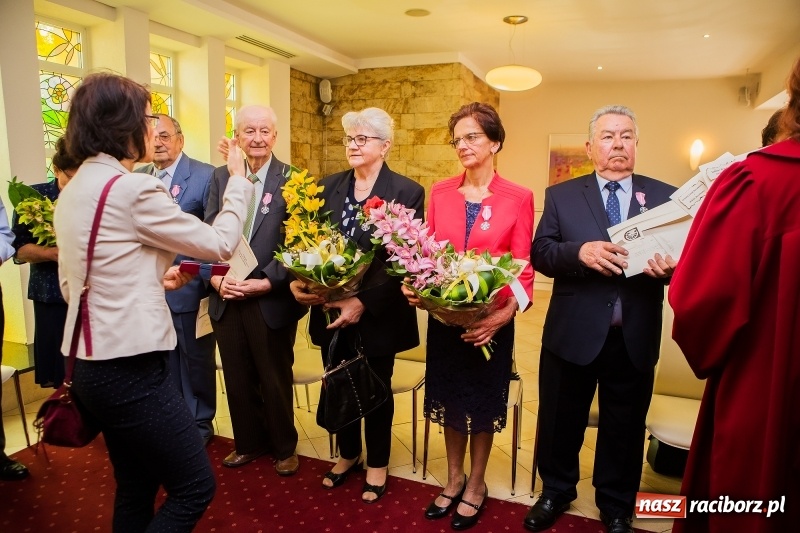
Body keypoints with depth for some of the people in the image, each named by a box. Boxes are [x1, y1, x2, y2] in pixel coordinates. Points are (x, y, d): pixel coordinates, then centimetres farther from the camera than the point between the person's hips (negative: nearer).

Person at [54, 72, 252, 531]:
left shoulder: (74, 190, 10)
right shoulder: (131, 188, -17)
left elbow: (72, 284, 17)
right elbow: (220, 244, -10)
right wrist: (239, 181, 4)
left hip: (95, 364, 10)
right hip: (130, 368, -10)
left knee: (136, 487, 21)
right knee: (195, 487, 4)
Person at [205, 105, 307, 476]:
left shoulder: (292, 180, -7)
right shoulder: (221, 177, 7)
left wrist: (267, 282, -17)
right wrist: (215, 278, -9)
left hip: (271, 300, -4)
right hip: (226, 299, 4)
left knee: (275, 380, 12)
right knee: (237, 379, 16)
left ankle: (284, 447, 33)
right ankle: (248, 443, 38)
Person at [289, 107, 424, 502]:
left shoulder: (407, 192, -9)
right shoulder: (328, 187, 5)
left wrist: (364, 302, -22)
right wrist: (299, 280, -15)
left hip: (377, 316, -4)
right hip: (330, 311, 4)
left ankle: (377, 464, 37)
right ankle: (347, 454, 43)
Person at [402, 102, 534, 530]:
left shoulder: (518, 199, -8)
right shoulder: (440, 193, 2)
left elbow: (522, 268, -10)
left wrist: (506, 313, -24)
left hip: (490, 320, -3)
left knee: (482, 403, 14)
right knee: (450, 399, 18)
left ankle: (476, 484, 37)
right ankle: (453, 479, 40)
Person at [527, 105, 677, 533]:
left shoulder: (665, 197, 2)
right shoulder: (561, 195, 1)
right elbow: (539, 253, -6)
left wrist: (668, 267, -23)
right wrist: (580, 252, -25)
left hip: (635, 339, 1)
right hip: (571, 333, 0)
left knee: (624, 430, 18)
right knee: (560, 423, 16)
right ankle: (556, 492, 42)